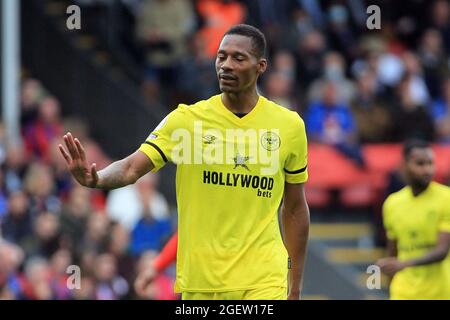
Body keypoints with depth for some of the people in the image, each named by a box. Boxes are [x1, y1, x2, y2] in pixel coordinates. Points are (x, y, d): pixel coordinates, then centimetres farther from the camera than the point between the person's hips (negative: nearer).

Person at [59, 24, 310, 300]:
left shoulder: (290, 125, 1)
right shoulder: (186, 119, -2)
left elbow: (295, 209, 10)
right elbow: (132, 168, -12)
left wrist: (295, 288, 10)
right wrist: (96, 179, -35)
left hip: (263, 284, 0)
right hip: (199, 283, 1)